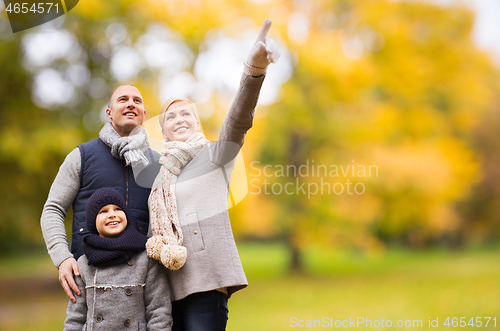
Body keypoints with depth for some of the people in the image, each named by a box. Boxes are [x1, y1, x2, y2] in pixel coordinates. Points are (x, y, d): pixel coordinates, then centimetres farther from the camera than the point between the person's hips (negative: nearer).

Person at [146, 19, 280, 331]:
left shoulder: (214, 156, 6)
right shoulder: (161, 172, 22)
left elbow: (238, 121, -13)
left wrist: (255, 69, -30)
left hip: (206, 278, -6)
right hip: (171, 282, 6)